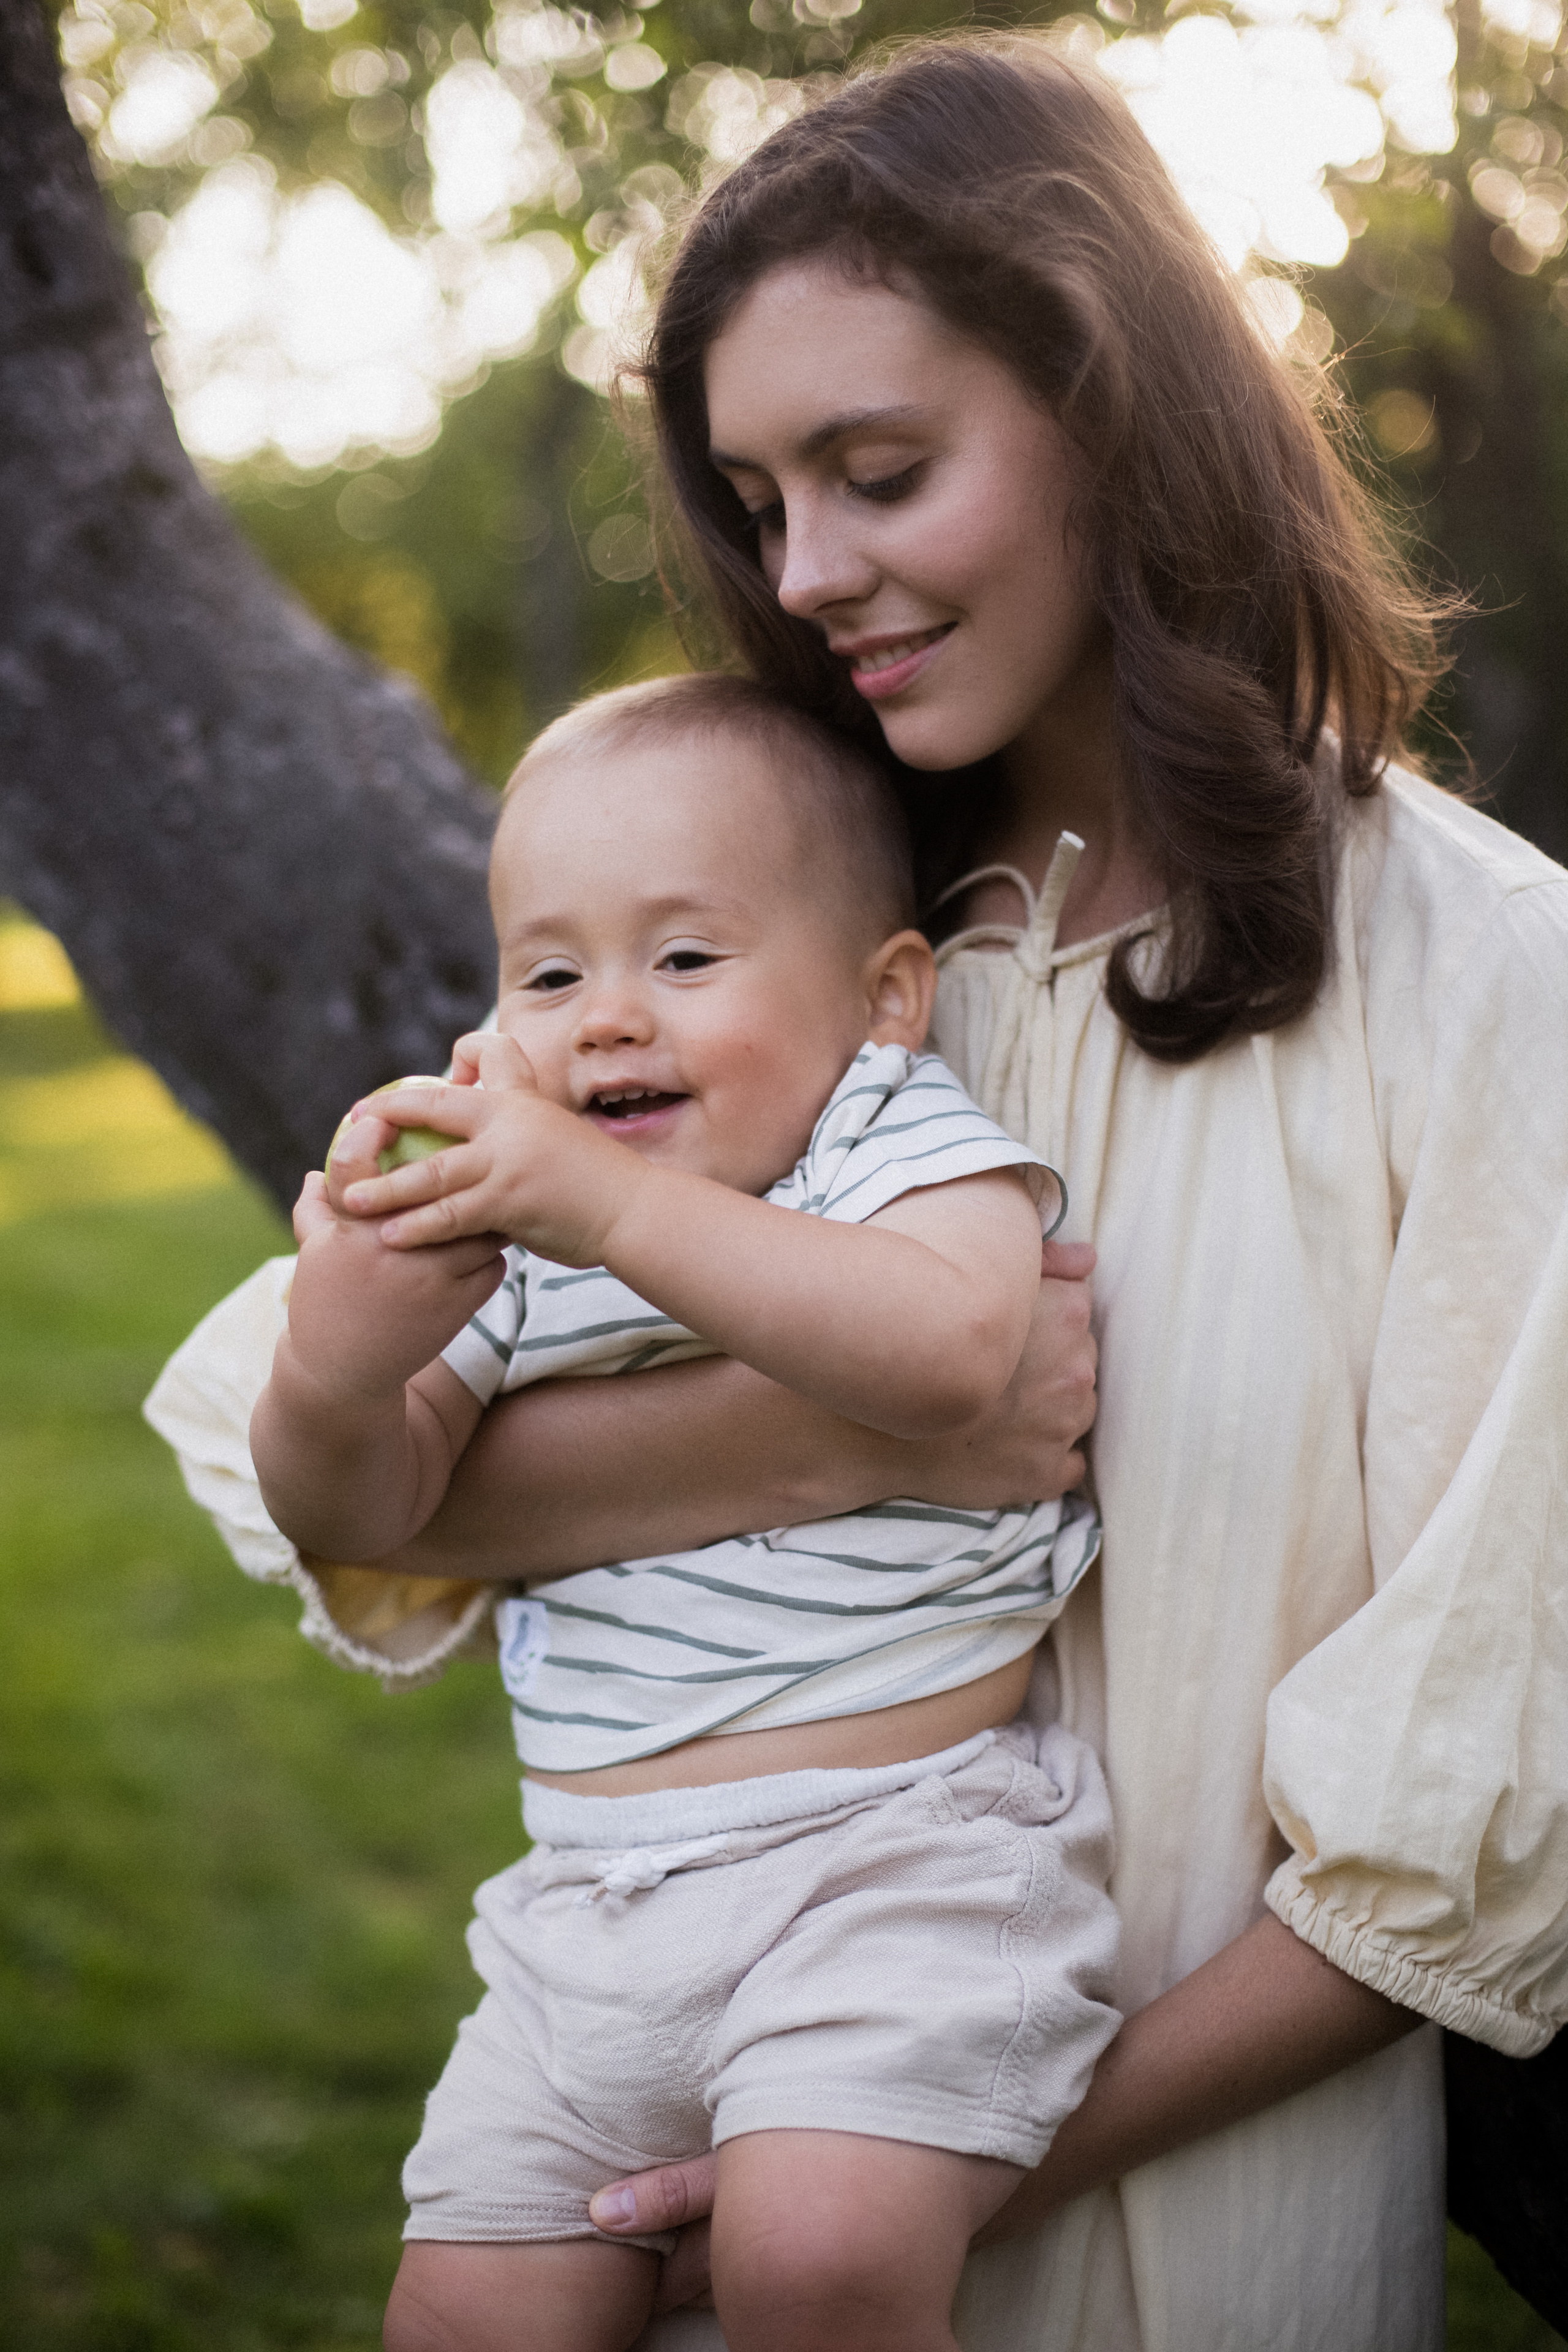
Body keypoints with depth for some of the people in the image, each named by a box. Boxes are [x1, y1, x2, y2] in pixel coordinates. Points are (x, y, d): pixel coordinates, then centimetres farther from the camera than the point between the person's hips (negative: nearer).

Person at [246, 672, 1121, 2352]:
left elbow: (950, 1348, -27)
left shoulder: (903, 1146, -4)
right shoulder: (511, 1236, 11)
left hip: (892, 1851, -6)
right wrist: (337, 1368, -16)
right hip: (592, 1898, 6)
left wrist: (616, 1208, -34)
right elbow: (362, 1518, 8)